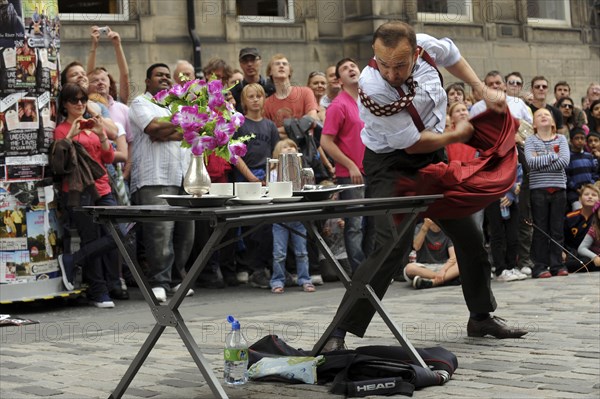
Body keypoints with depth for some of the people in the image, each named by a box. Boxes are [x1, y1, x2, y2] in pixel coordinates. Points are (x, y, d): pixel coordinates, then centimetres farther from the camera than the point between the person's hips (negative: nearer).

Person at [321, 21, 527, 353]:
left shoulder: (423, 45, -15)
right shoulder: (373, 89, -32)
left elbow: (450, 54, 12)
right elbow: (412, 143, -22)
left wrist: (482, 90, 5)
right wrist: (457, 135, -8)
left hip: (432, 158, 7)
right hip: (392, 164, -7)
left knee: (469, 236, 13)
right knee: (392, 245, -24)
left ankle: (481, 318, 34)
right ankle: (339, 332, -19)